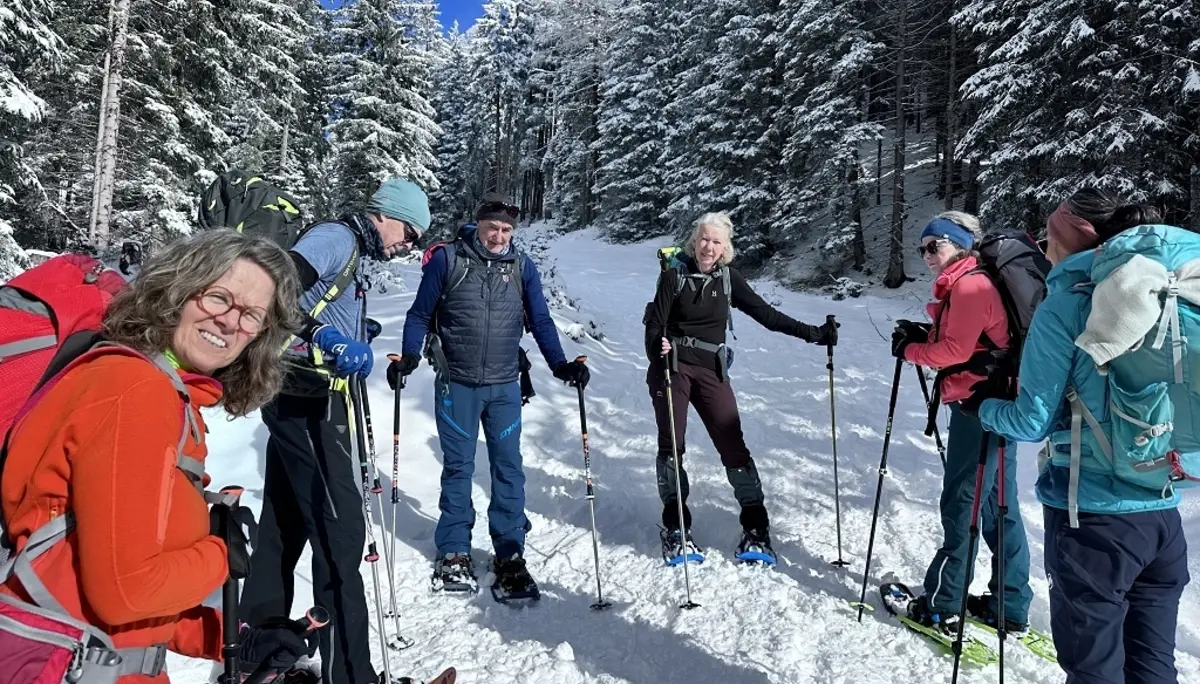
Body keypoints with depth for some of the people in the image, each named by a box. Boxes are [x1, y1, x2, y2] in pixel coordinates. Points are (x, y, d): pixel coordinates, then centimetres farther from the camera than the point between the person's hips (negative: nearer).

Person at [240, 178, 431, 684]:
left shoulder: (351, 254, 20)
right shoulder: (335, 237, -10)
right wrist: (328, 340, -31)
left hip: (305, 401, 10)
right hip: (305, 401, -10)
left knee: (285, 526, 16)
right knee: (340, 529, -7)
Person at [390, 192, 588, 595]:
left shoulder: (522, 266, 3)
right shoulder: (446, 259, -3)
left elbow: (540, 320, 6)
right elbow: (420, 314, 2)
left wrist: (560, 364, -6)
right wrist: (409, 356, -12)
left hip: (504, 386, 2)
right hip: (456, 384, -1)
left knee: (508, 468, 3)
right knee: (458, 467, 8)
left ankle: (509, 555, 14)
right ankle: (454, 553, 22)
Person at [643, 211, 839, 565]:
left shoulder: (727, 277, 5)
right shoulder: (675, 275, -3)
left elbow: (765, 314, 5)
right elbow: (655, 323, -6)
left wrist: (812, 333, 0)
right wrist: (657, 345, -28)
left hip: (712, 370, 2)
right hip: (672, 367, -2)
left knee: (733, 446, -4)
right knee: (671, 446, -1)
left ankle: (756, 527, 4)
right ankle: (675, 527, 12)